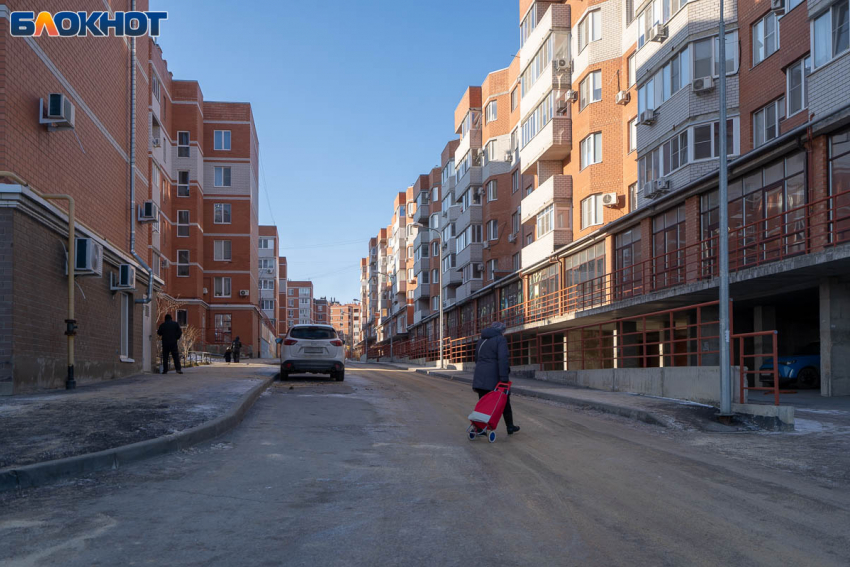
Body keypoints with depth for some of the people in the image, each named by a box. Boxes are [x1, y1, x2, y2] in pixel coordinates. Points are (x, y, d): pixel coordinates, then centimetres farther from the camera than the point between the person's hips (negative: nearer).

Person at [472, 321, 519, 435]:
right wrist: (504, 378, -22)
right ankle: (510, 427, 21)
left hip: (481, 377, 6)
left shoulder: (481, 340, 16)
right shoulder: (501, 339, -7)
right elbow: (503, 359, -19)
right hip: (495, 377, -5)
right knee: (504, 402, 11)